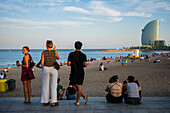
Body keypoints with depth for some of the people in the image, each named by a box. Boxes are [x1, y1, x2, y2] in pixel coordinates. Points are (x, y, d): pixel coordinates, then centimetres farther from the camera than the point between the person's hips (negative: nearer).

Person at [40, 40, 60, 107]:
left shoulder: (43, 52, -6)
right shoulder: (55, 52, -5)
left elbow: (42, 63, -8)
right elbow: (58, 58, 16)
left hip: (45, 69, 1)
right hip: (53, 69, -1)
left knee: (45, 86, 11)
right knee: (53, 86, 3)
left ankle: (45, 101, 17)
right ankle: (53, 102, 2)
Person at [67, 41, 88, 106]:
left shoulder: (71, 54, -5)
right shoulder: (83, 55, -3)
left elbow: (68, 64, -8)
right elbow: (85, 65, -9)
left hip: (74, 73, -1)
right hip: (81, 73, 2)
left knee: (73, 85, 14)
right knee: (79, 86, 6)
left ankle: (84, 96, 4)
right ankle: (77, 101, 5)